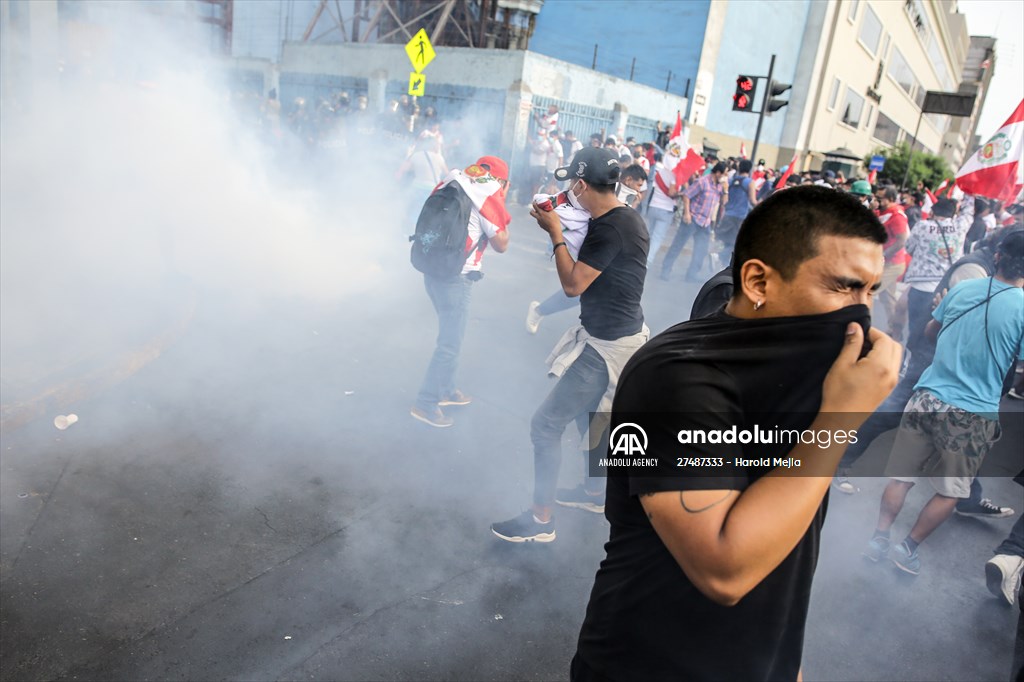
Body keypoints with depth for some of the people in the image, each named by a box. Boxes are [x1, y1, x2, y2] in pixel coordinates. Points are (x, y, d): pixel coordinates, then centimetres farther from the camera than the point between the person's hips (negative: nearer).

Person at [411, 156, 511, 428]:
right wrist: (501, 203, 2)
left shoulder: (451, 185, 9)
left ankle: (445, 389, 35)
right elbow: (501, 244, -4)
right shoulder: (489, 195, -11)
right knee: (450, 343, 3)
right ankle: (426, 403, 8)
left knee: (450, 335, 22)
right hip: (455, 277, -8)